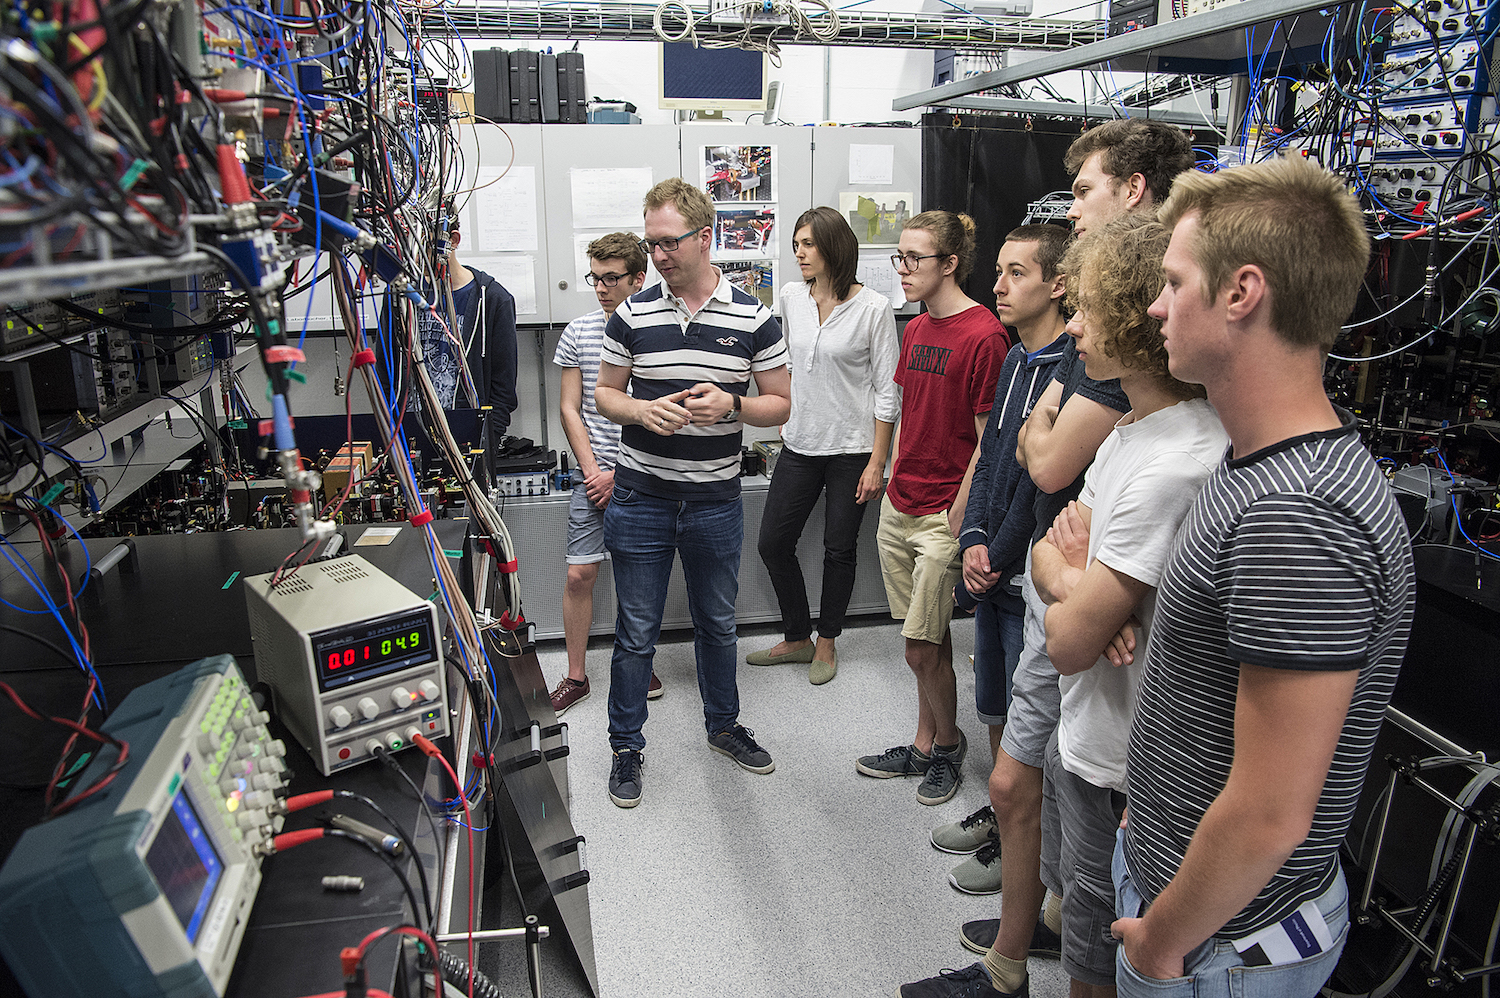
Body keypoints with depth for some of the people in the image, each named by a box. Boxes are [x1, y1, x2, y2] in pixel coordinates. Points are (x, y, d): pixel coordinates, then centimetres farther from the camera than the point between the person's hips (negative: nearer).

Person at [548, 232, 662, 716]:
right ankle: (575, 675, 15)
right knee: (579, 575, 0)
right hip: (592, 474, 2)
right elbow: (570, 409, 5)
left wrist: (621, 473, -9)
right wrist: (594, 471, -5)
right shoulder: (578, 332, 4)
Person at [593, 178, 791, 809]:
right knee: (636, 631, 8)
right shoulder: (632, 315, -1)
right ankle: (626, 745, 25)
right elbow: (603, 393, 7)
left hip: (716, 500, 1)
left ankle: (723, 724, 39)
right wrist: (642, 410, -15)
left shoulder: (753, 319, -2)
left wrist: (731, 405, -18)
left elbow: (781, 404, 2)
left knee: (718, 623, 17)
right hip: (640, 497, 0)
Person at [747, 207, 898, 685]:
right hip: (800, 444, 5)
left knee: (839, 549, 8)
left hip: (852, 448, -5)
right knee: (773, 542, 5)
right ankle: (797, 638, 25)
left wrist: (877, 462, -11)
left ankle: (827, 642, 29)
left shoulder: (874, 308, -11)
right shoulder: (791, 298, 3)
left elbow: (888, 391, -10)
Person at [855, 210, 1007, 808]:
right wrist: (895, 480, 14)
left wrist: (957, 518, -14)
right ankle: (924, 746, 31)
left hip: (942, 516, -7)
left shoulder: (984, 335, -14)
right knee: (929, 642, 17)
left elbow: (987, 441, -14)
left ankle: (948, 743, 24)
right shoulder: (916, 330, 12)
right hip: (898, 508, 8)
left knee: (921, 651, 0)